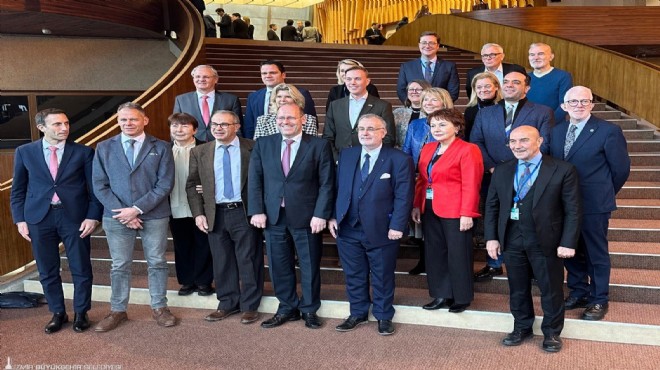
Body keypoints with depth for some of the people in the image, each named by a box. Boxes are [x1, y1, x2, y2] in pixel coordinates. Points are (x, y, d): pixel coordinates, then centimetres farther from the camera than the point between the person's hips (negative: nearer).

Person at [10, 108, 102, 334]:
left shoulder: (83, 152, 0)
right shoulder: (24, 152, 4)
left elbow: (95, 188, 0)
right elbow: (18, 190, 9)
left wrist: (92, 216, -8)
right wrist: (20, 219, 1)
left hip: (75, 217, -1)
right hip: (39, 217, 1)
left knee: (81, 269, 6)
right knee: (47, 271, 10)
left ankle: (81, 313, 24)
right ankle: (58, 313, 28)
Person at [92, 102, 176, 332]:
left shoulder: (161, 148, 0)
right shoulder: (104, 148, 6)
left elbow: (165, 184, -6)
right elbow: (100, 185, 1)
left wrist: (137, 209, -14)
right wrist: (122, 212, -10)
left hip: (154, 215, -1)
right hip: (116, 216, 1)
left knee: (157, 263, 9)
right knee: (119, 266, 10)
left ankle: (159, 308, 23)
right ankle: (118, 311, 23)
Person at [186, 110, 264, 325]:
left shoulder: (252, 149, -3)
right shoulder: (200, 152, 7)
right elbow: (191, 185, 10)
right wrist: (198, 213, 1)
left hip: (244, 212, -3)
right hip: (215, 215, 3)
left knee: (249, 261, 4)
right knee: (222, 262, 11)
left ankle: (250, 306, 18)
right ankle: (227, 304, 27)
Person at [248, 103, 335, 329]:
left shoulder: (319, 146, -3)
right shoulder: (263, 144, 6)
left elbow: (326, 183, -6)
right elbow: (255, 180, 4)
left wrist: (320, 214, -13)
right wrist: (257, 211, -5)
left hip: (307, 217, -3)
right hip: (273, 216, 3)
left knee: (309, 266, 9)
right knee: (278, 266, 11)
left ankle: (309, 310, 27)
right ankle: (287, 309, 29)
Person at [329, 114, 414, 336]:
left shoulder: (398, 160, -6)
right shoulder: (346, 156, 8)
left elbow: (403, 197, -10)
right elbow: (337, 188, 10)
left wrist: (397, 226, -15)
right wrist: (333, 217, 2)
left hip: (381, 231, -4)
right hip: (347, 229, 4)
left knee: (382, 277, 10)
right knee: (354, 276, 15)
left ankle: (383, 316, 28)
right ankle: (358, 313, 33)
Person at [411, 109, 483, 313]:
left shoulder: (467, 150, -10)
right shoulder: (428, 149, 13)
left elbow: (470, 185, -15)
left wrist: (467, 213, -19)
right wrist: (417, 205, 8)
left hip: (455, 212, -7)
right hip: (430, 210, 7)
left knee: (457, 254, 3)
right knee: (435, 253, 11)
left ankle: (462, 297, 17)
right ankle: (442, 295, 23)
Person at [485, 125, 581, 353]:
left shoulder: (562, 170, -7)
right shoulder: (502, 172, 5)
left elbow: (572, 209, -7)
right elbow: (491, 206, 9)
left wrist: (568, 242, -11)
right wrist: (491, 237, 2)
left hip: (547, 241, -3)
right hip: (512, 240, 3)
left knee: (551, 289, 11)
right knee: (517, 288, 15)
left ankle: (551, 332, 30)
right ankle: (522, 328, 33)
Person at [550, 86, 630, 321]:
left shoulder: (608, 131, -10)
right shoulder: (556, 131, 6)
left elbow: (621, 169, -5)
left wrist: (604, 193, 5)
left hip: (594, 204, -5)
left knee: (596, 253, 8)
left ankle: (599, 300, 23)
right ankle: (578, 293, 33)